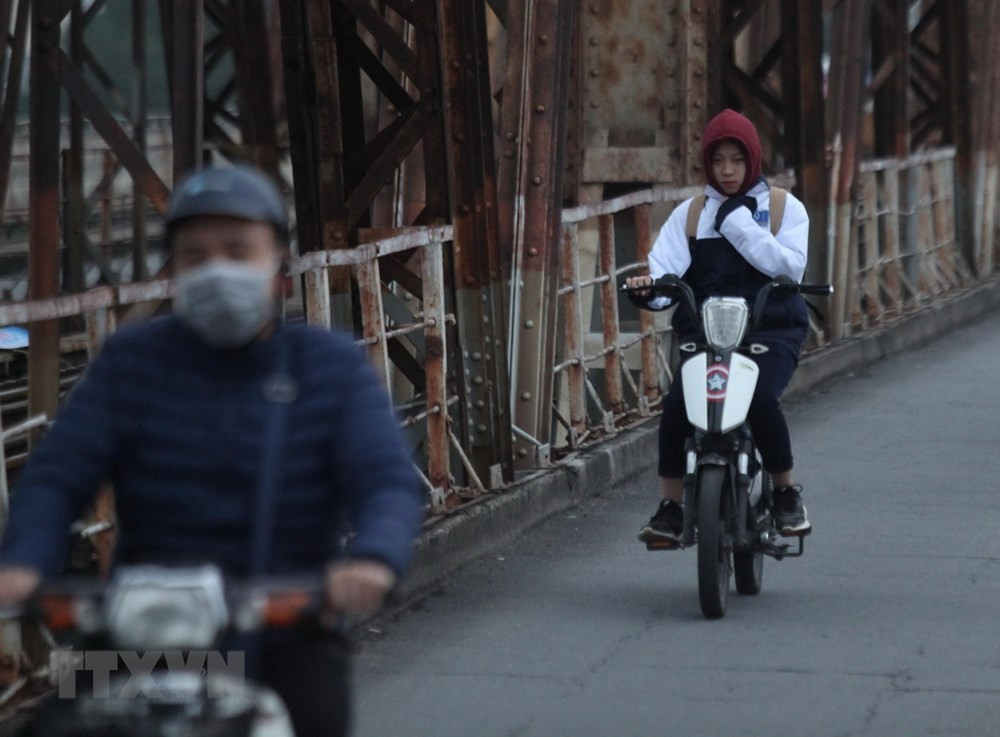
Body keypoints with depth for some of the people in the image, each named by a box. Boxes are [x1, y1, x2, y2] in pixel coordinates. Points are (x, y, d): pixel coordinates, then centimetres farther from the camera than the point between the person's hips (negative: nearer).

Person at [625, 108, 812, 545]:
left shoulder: (784, 208, 9)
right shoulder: (690, 213, 15)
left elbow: (790, 267, -7)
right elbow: (667, 268, 3)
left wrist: (739, 223, -10)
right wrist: (649, 290, -21)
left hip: (770, 331, -2)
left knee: (759, 398, -30)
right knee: (676, 403, -24)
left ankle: (787, 493, -7)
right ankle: (671, 506, -12)